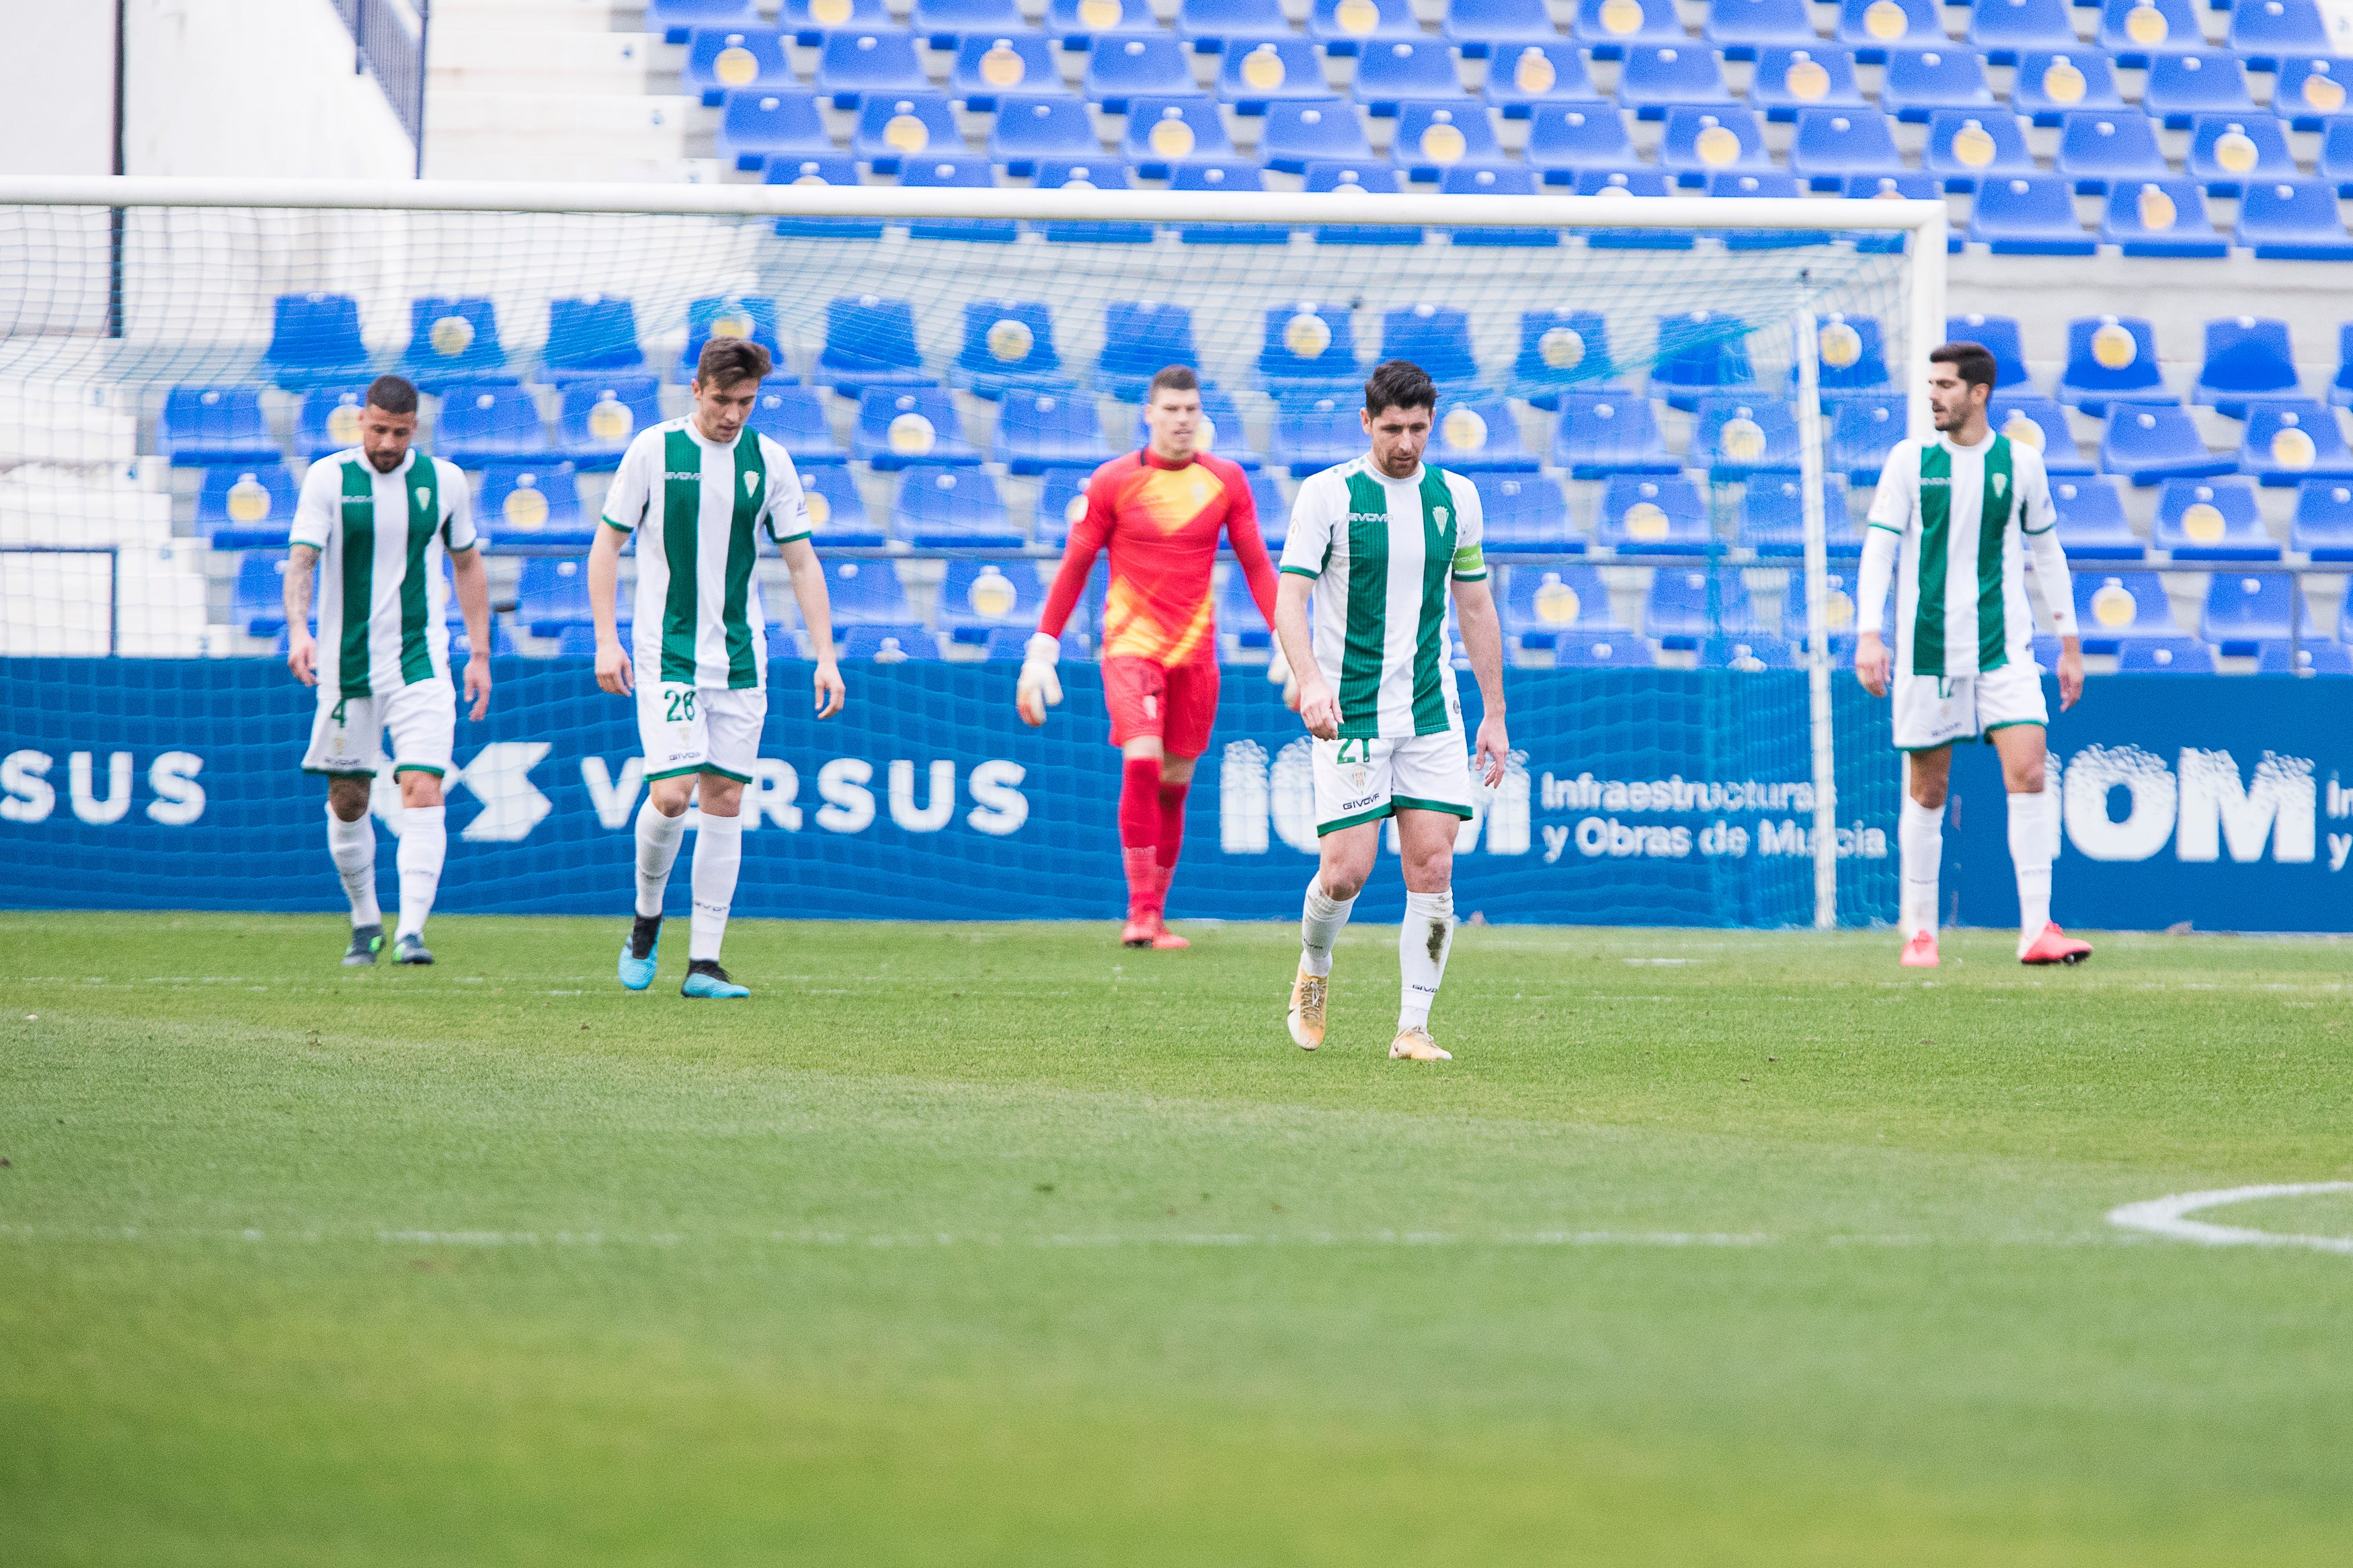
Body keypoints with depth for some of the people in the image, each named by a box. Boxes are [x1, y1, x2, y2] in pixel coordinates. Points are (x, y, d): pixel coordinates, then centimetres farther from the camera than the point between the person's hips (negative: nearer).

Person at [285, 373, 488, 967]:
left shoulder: (444, 481, 3)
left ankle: (411, 930, -20)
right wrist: (298, 630, -30)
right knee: (348, 801, 8)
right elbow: (301, 560, -12)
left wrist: (479, 654, 11)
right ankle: (365, 922, 28)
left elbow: (468, 565, 14)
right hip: (346, 666, 0)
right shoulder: (328, 478, -4)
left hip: (420, 663, 0)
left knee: (423, 792, -15)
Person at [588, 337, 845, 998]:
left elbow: (802, 560, 8)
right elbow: (607, 545, 1)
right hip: (666, 654, -3)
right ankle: (647, 916, 14)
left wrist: (825, 657, 1)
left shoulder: (769, 461, 4)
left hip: (740, 661, 3)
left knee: (725, 802, 0)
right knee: (672, 794, -14)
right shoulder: (652, 451, -4)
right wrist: (606, 640, -7)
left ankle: (703, 963, 4)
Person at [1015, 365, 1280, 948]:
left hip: (1195, 649, 3)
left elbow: (1257, 566, 9)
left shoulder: (1226, 481, 4)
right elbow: (1074, 568, 3)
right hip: (1131, 643, -3)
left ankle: (1154, 917, 16)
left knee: (1174, 783, 6)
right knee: (1141, 763, -19)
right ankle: (1141, 912, -17)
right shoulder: (1113, 482, -2)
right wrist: (1041, 652, 1)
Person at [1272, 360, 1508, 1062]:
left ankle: (1413, 1029, 0)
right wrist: (1310, 681, -28)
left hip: (1432, 713, 3)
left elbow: (1477, 609, 15)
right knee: (1346, 871, -8)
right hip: (1349, 713, -3)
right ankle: (1313, 974, 23)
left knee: (1433, 868, -6)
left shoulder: (1455, 497, 7)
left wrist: (1494, 715, 13)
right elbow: (1290, 598, -11)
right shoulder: (1328, 494, -5)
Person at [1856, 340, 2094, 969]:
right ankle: (1919, 932, 15)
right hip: (1927, 647, 0)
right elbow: (1878, 548, -1)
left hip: (2003, 645, 0)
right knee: (1927, 790, 4)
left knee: (2028, 771, -14)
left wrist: (2070, 643, 14)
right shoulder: (1910, 461, 2)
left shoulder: (2020, 462, 5)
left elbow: (2046, 551, 14)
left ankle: (2037, 929, -14)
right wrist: (1869, 634, -13)